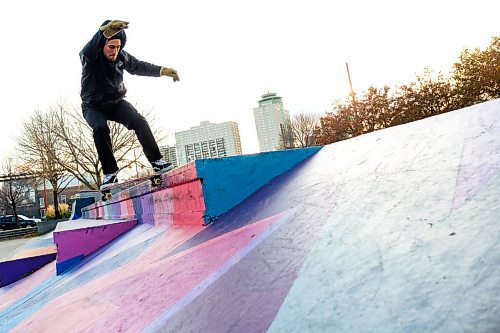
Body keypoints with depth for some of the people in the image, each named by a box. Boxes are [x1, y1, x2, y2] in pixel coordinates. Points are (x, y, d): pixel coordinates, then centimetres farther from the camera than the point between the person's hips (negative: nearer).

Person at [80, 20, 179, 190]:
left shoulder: (121, 56, -6)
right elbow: (88, 49, -45)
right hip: (93, 106, -3)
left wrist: (162, 70, 4)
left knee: (139, 121, -20)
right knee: (100, 128, -31)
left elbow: (139, 66, 10)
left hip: (116, 102, 3)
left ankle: (156, 161, -14)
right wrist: (106, 32, -65)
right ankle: (110, 173, -23)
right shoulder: (89, 56, -21)